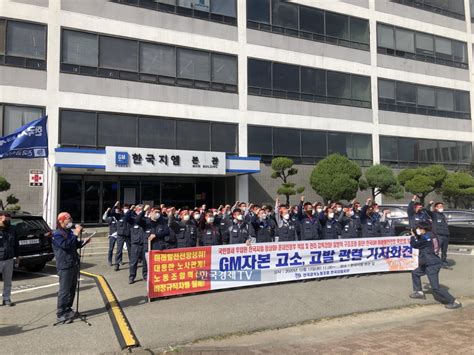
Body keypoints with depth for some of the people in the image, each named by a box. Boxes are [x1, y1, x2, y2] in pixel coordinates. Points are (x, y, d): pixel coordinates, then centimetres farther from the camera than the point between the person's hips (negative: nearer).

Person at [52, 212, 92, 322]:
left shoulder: (70, 232, 15)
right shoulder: (57, 234, -11)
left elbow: (76, 245, 25)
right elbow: (65, 245, -27)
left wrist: (83, 242, 6)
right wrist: (75, 234, -26)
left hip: (74, 265, 9)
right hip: (65, 266, -9)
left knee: (72, 289, 15)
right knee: (64, 290, -6)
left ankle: (68, 309, 27)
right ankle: (61, 314, 2)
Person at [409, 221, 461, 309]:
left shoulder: (426, 237, -20)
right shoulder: (428, 236, 8)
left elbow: (414, 245, -13)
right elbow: (420, 242, 23)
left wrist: (412, 237, 3)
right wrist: (417, 236, 11)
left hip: (432, 265, -10)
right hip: (427, 264, 10)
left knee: (435, 287, -11)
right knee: (415, 273, 25)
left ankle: (455, 302, -7)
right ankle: (419, 292, 31)